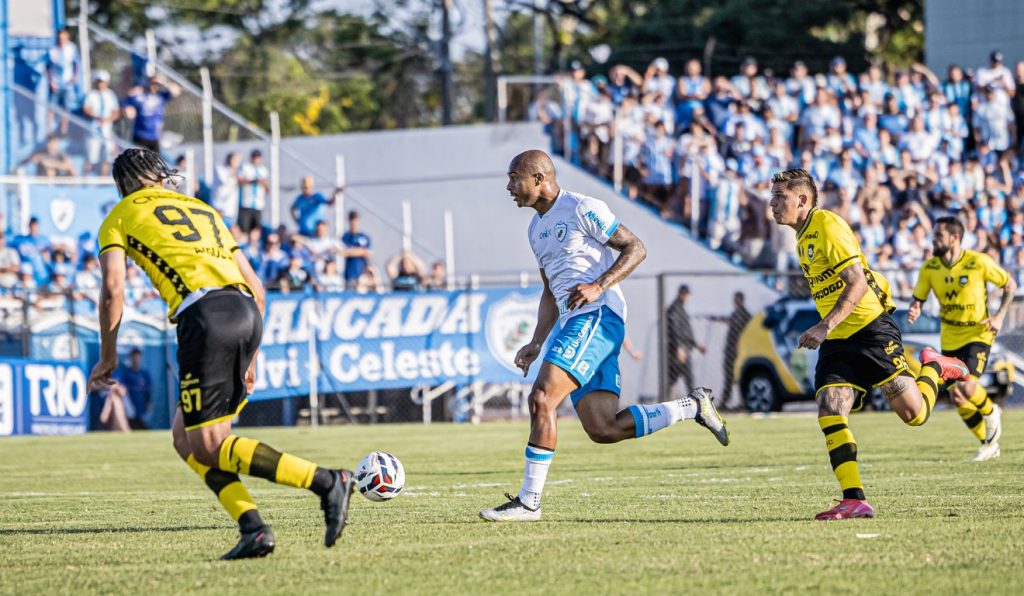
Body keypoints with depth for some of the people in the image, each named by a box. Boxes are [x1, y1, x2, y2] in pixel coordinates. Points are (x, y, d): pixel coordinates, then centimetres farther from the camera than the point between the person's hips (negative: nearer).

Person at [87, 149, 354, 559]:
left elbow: (113, 291, 2)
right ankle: (252, 528, -2)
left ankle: (326, 482, -19)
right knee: (186, 437, 14)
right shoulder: (203, 210, 32)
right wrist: (249, 357, 33)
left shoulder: (120, 217, 16)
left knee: (207, 447, -6)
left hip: (204, 314, -7)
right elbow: (256, 287, 27)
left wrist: (107, 358, 12)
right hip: (247, 312, 7)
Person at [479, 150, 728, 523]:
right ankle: (693, 408, 13)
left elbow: (635, 249, -7)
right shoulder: (536, 229, 23)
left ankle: (528, 503, -20)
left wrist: (598, 286, -19)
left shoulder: (581, 209, -5)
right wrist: (536, 344, 17)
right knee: (603, 429, 0)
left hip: (596, 315, -9)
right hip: (575, 323, 9)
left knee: (542, 398, -19)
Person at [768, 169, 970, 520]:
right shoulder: (803, 240, 16)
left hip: (870, 329, -8)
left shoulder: (828, 225, -12)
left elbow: (857, 282, -20)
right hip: (837, 343, 8)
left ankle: (934, 367, 27)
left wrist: (826, 326, -27)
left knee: (914, 414, -5)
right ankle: (855, 500, -14)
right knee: (830, 415, -12)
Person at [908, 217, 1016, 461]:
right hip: (950, 338, 5)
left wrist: (999, 316, -13)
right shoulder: (930, 268, -5)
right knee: (956, 396, 3)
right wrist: (914, 311, -21)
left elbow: (1009, 285, -3)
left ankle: (990, 412, 11)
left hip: (978, 334, -5)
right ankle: (989, 444, 23)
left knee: (967, 386, -24)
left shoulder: (979, 262, -16)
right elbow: (918, 299, 3)